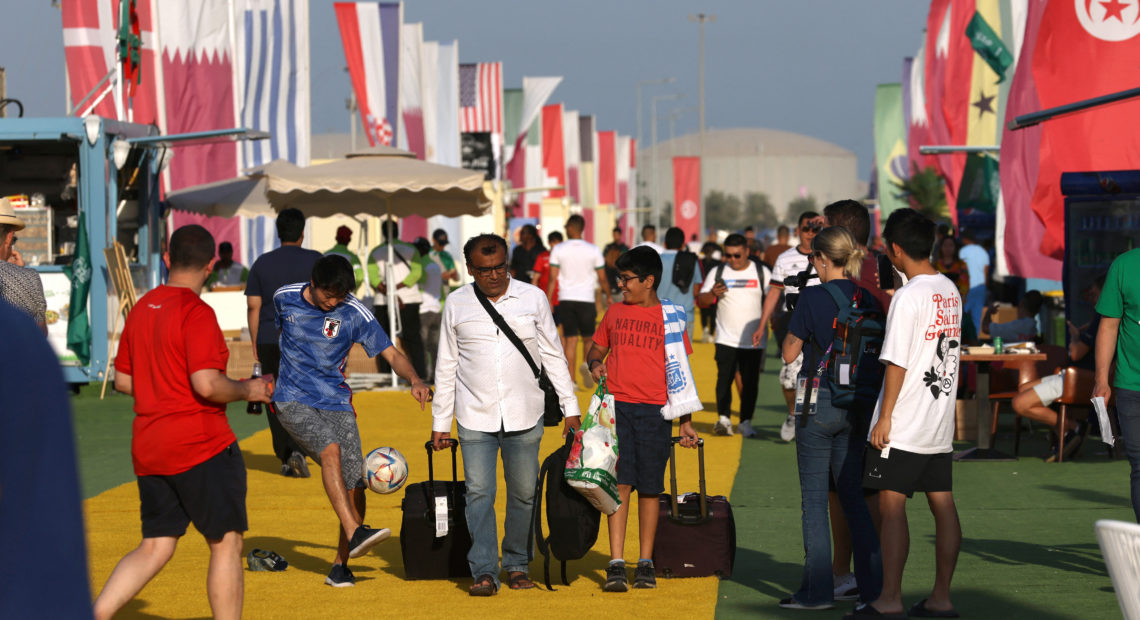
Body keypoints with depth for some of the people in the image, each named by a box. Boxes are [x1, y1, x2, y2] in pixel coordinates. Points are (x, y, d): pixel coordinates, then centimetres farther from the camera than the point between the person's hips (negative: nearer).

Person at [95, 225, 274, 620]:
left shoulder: (141, 309, 11)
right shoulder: (197, 313, -14)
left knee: (155, 548, 11)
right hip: (201, 446, -8)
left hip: (147, 448, 8)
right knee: (226, 543, 2)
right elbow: (207, 384, -23)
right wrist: (248, 390, -6)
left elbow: (122, 380, 16)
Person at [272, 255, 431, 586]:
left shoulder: (354, 313, -7)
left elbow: (391, 353, -9)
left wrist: (415, 379, -28)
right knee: (330, 449, -30)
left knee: (355, 485, -8)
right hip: (293, 400, -1)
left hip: (336, 403, 1)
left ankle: (340, 566, 7)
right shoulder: (285, 298, -2)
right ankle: (355, 534, -39)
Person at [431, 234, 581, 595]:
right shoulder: (457, 304, 4)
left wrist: (570, 407, 5)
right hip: (475, 416, 0)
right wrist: (440, 422, 8)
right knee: (479, 493, -8)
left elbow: (553, 355, 9)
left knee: (524, 493, 5)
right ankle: (484, 572, -7)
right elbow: (446, 366, 9)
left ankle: (517, 565, 18)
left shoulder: (532, 298, 3)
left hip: (524, 416, 0)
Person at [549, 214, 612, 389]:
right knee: (588, 338, 12)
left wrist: (548, 302, 4)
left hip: (565, 299, 1)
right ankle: (587, 362, -17)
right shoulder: (593, 250, -1)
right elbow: (602, 279, 4)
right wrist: (608, 296, 20)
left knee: (570, 340, 6)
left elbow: (553, 278, -3)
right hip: (586, 299, -1)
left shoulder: (558, 250, -2)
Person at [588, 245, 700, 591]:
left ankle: (645, 564, 12)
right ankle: (616, 565, -8)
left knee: (650, 488, 3)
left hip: (655, 410, -1)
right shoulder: (615, 313, 12)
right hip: (616, 406, 1)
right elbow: (597, 347, 26)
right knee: (620, 484, -7)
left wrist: (685, 421, 4)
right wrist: (595, 362, 1)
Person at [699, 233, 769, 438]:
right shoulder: (717, 273, 7)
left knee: (750, 382, 2)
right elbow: (701, 301, 5)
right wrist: (712, 294, -16)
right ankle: (723, 419, -8)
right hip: (726, 339, 0)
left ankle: (746, 422, 10)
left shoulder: (762, 273, 6)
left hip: (753, 341, 0)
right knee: (724, 378, -10)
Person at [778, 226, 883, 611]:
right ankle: (872, 583, 12)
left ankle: (818, 590, 3)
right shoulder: (868, 299, 3)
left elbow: (789, 353, -6)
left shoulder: (814, 298, -12)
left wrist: (795, 326, 9)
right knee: (852, 494, 13)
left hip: (820, 400, -5)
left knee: (814, 497, 2)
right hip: (858, 404, 5)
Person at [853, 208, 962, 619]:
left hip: (903, 426, -8)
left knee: (891, 506, -4)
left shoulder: (909, 296, -15)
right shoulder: (951, 291, 10)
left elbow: (897, 362, -16)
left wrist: (884, 416, -13)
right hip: (941, 423, 8)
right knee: (943, 507, 7)